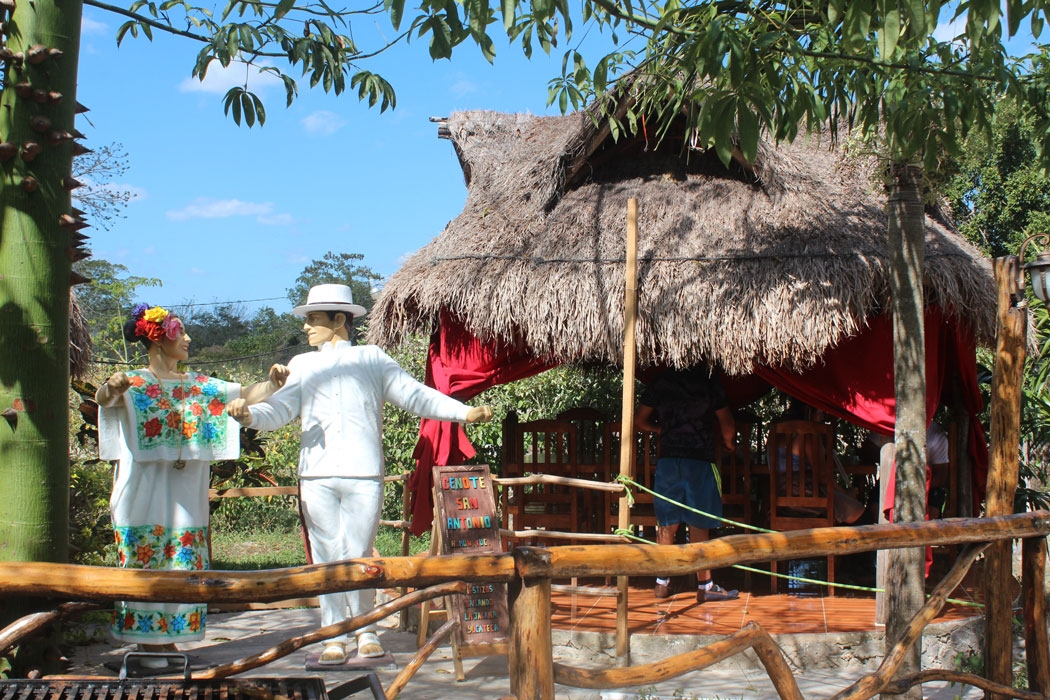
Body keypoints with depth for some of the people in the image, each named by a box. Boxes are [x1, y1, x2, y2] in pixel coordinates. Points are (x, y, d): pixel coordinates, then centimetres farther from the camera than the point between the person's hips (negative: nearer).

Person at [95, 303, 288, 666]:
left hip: (186, 496, 5)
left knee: (183, 565, 5)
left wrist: (272, 382, -13)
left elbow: (244, 395, 7)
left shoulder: (198, 385, 14)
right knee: (145, 563, -4)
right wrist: (110, 388, -45)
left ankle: (169, 638, 12)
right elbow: (104, 400, -21)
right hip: (145, 493, -5)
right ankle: (146, 641, 2)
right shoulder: (133, 383, -1)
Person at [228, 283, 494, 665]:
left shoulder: (372, 359, 14)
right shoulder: (302, 365, 20)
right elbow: (281, 408, 6)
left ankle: (366, 629, 17)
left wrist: (464, 412, -4)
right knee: (327, 558, 1)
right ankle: (334, 638, 10)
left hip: (363, 476, -2)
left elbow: (415, 395, 7)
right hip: (316, 476, 2)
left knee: (357, 557, -3)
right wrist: (249, 415, -16)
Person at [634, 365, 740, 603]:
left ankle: (662, 582, 11)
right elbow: (727, 424, 1)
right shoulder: (708, 381, -3)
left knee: (667, 523, 9)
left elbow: (639, 419, 14)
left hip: (667, 458, 3)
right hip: (700, 460, -3)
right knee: (699, 525, 1)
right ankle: (705, 585, 5)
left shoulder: (660, 381, 6)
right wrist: (730, 442, 22)